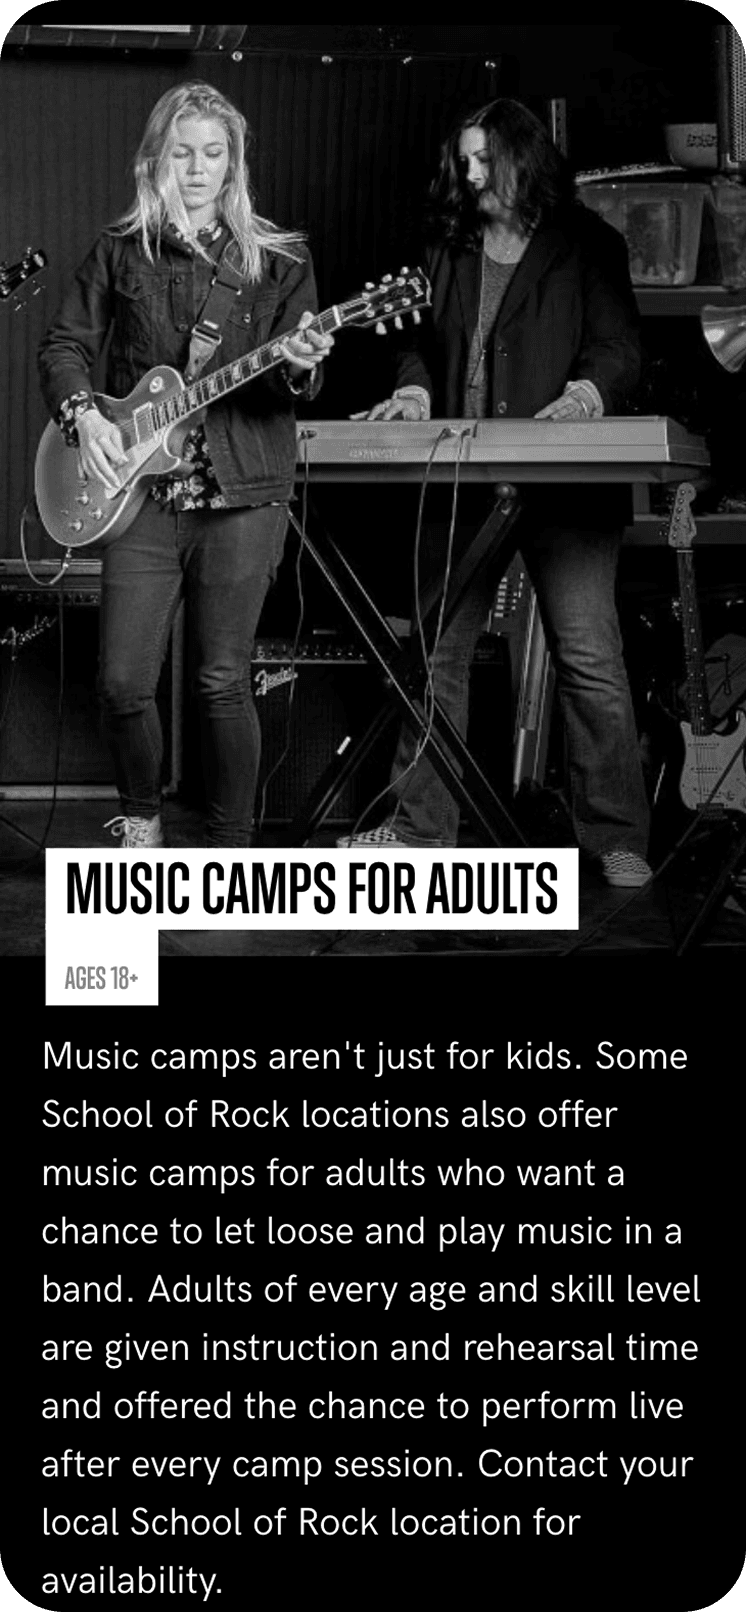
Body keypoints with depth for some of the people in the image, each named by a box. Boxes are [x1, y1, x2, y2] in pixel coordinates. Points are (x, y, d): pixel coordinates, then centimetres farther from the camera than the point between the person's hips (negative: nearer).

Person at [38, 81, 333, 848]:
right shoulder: (120, 251, 9)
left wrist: (298, 369, -22)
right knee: (123, 681, -3)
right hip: (142, 490, 1)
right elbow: (63, 344, 12)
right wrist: (81, 413, -6)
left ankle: (230, 849, 14)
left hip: (241, 489, -1)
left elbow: (288, 380, 1)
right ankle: (140, 820, 22)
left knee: (223, 682, -1)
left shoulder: (278, 258, 6)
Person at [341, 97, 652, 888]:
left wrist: (586, 391, -24)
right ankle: (419, 823, 16)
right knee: (437, 652, 6)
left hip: (564, 482, -5)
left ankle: (617, 840, -2)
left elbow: (620, 347, -3)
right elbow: (425, 342, 18)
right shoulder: (449, 252, 17)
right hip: (462, 481, 5)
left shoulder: (587, 247, 3)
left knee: (588, 658, -9)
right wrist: (415, 390, -3)